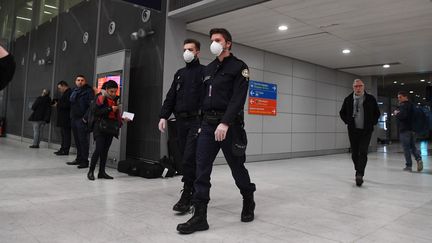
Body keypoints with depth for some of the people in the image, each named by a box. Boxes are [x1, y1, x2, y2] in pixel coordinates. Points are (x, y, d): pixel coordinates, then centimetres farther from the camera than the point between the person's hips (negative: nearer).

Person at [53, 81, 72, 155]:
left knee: (66, 134, -7)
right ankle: (63, 149, 20)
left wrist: (58, 104, -11)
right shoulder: (65, 93, 21)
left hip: (66, 119, -11)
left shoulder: (69, 93, -13)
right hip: (63, 119, 11)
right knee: (63, 134, 13)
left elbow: (67, 105, -22)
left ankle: (65, 150, -4)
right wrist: (57, 104, 8)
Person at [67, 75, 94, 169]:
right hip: (74, 118, 8)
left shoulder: (88, 91, -5)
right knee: (77, 140, 13)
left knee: (83, 140, -6)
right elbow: (71, 102, 23)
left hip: (82, 119, -8)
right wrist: (71, 115, 14)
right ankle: (79, 159, 22)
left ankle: (84, 161, -1)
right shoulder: (74, 91, 18)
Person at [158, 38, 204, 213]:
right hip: (180, 121, 6)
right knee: (186, 159, 8)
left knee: (189, 159, -12)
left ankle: (186, 197, -3)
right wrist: (164, 116, 5)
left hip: (196, 121, -6)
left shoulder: (204, 71, 3)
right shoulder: (179, 73, 21)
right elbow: (171, 97, 17)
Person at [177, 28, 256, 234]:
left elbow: (238, 98, -13)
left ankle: (248, 202, 32)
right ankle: (200, 216, 2)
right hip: (207, 124, 6)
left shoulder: (239, 67, -2)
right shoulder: (208, 69, 18)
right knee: (201, 169, -2)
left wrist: (225, 123, -24)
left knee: (237, 166, 7)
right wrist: (201, 122, 13)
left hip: (229, 124, -5)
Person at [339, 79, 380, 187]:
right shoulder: (348, 99, 4)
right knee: (354, 153, 8)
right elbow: (342, 112, 15)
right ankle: (358, 172, 24)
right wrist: (347, 121, 3)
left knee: (363, 152, -12)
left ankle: (359, 175, -16)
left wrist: (372, 122, 0)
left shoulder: (370, 99, 1)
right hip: (353, 130, 2)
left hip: (366, 130, -2)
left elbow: (377, 113, 11)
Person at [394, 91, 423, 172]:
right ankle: (419, 159, -7)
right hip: (412, 129, 8)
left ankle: (409, 166, -1)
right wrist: (397, 113, 8)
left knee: (406, 148, -3)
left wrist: (396, 113, -6)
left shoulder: (403, 105, -11)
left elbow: (403, 115, -25)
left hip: (404, 130, -8)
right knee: (413, 146, 15)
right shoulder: (411, 105, 19)